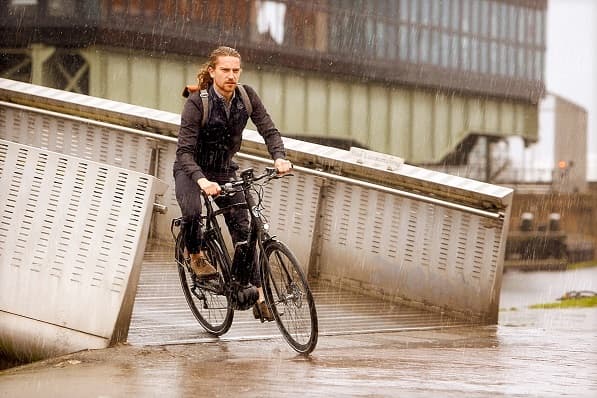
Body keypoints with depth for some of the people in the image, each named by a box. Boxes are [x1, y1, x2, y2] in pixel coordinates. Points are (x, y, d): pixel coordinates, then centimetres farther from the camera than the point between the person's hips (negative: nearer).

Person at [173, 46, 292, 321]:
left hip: (224, 171, 4)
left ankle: (259, 295, 0)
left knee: (243, 228, -4)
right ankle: (196, 257, -2)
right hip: (191, 170, -4)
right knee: (192, 212, -32)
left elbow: (269, 130, -11)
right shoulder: (197, 102, -25)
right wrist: (202, 181, -46)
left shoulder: (247, 96, -12)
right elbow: (184, 151, -29)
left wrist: (279, 158, -33)